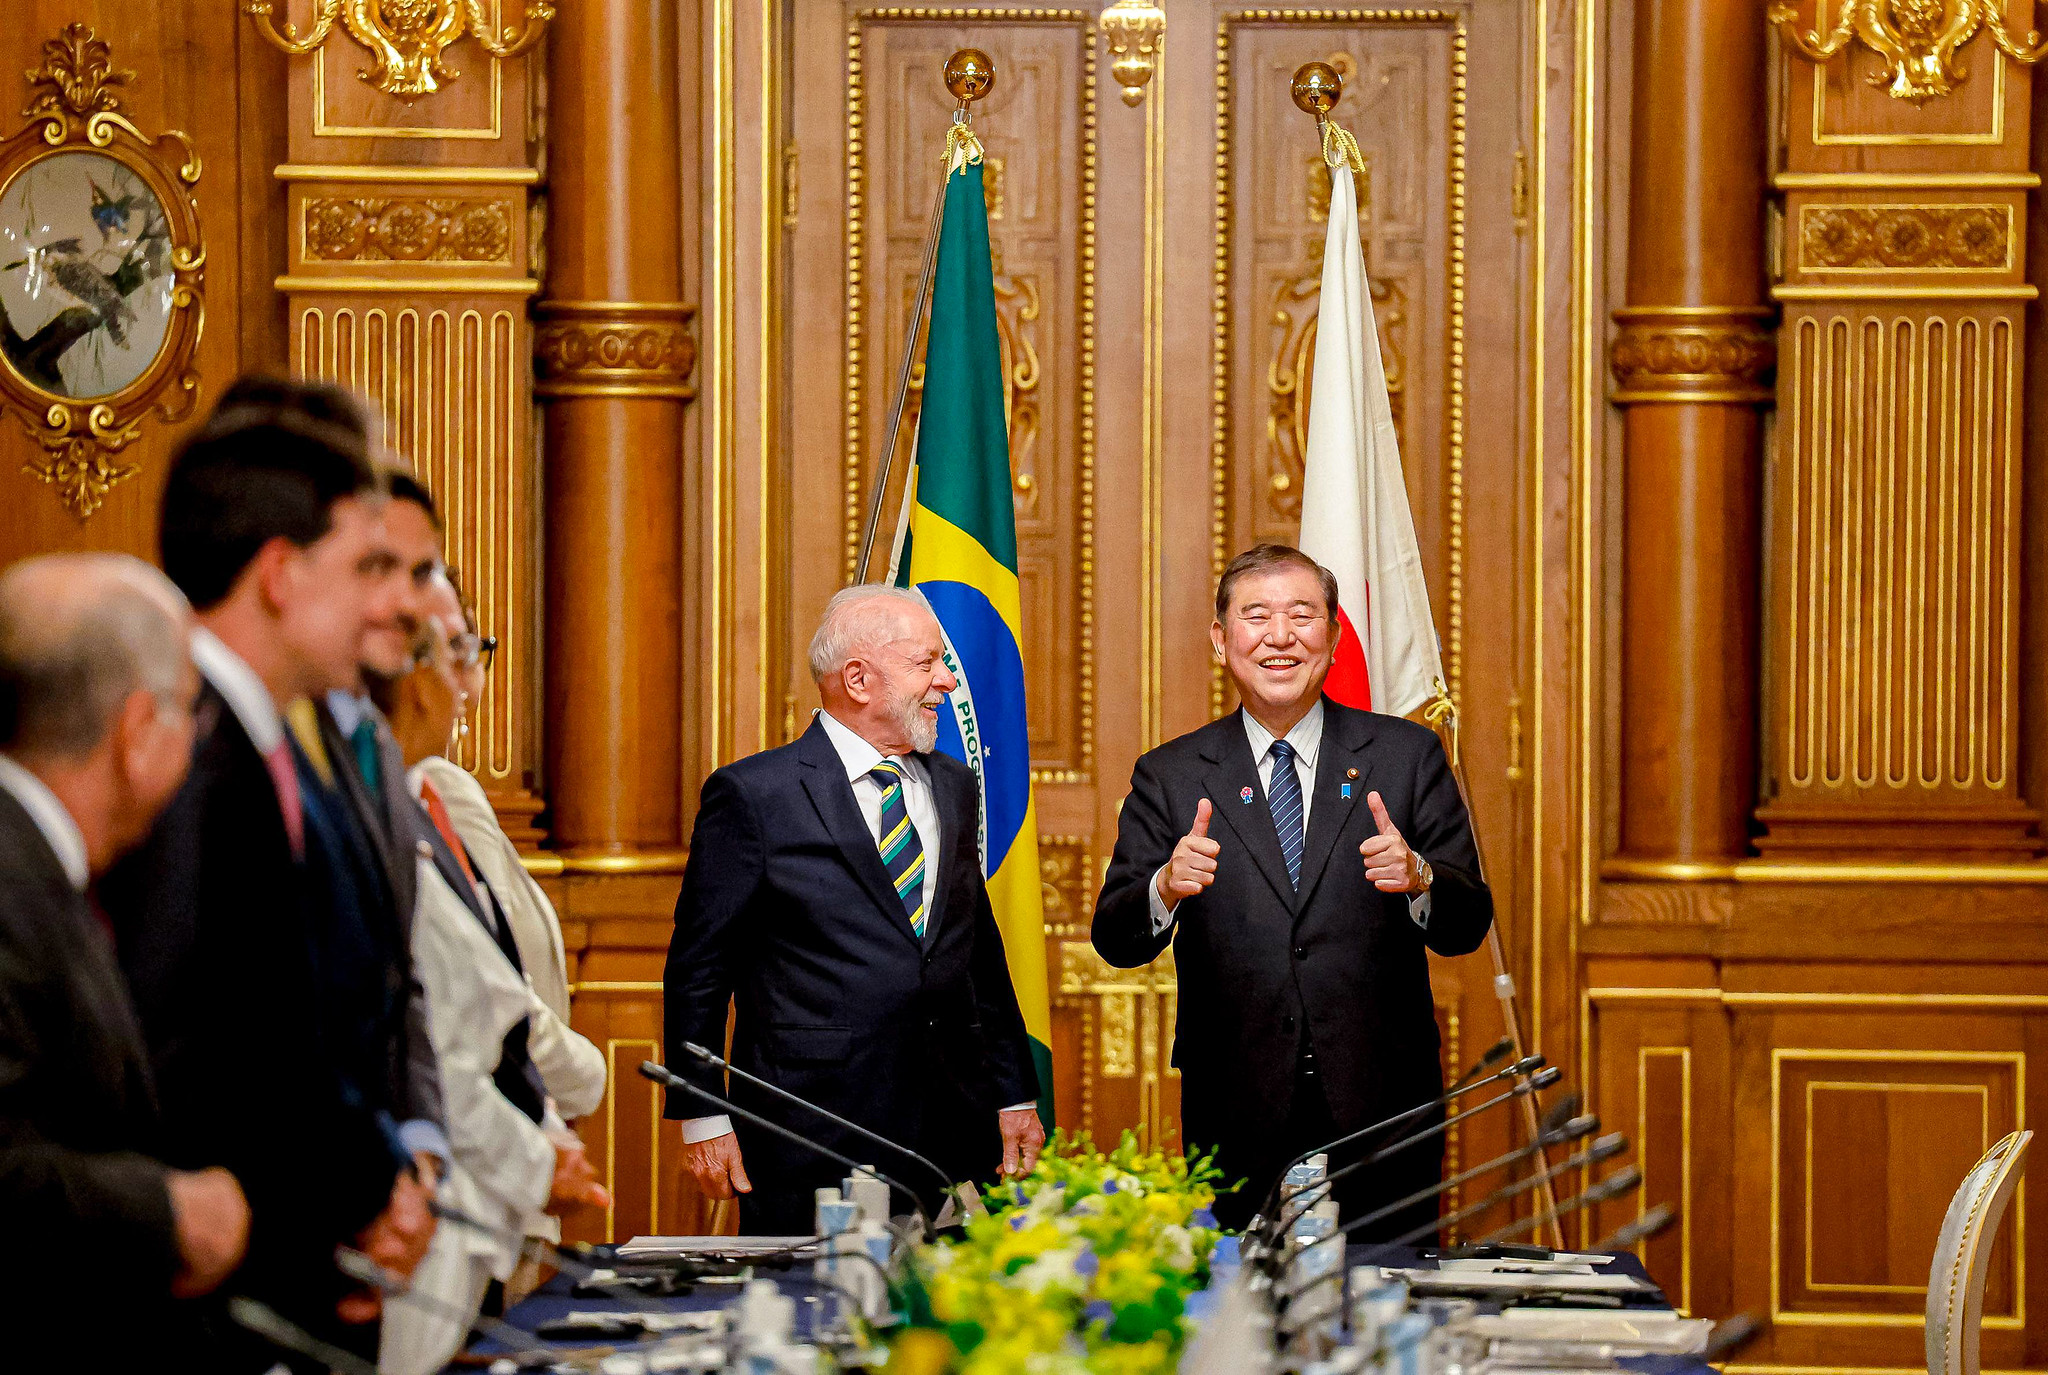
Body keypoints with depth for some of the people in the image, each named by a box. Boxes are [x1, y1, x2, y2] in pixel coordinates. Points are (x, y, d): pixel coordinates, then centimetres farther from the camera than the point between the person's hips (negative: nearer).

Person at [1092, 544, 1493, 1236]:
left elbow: (1468, 925, 2)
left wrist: (1419, 879, -20)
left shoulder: (1406, 755, 6)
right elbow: (1116, 941, 0)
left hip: (1382, 1109, 0)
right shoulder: (1169, 777, 7)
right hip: (1238, 1120, 0)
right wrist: (1165, 889, -22)